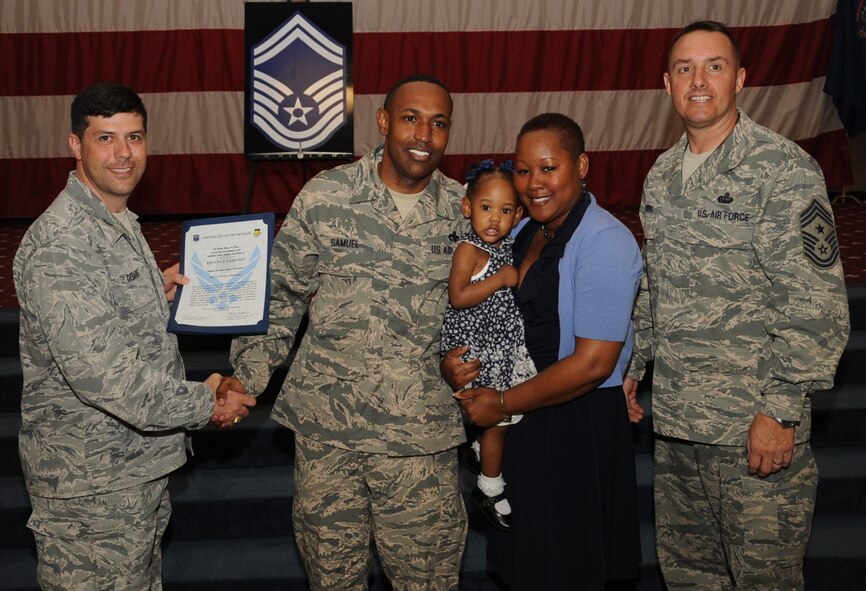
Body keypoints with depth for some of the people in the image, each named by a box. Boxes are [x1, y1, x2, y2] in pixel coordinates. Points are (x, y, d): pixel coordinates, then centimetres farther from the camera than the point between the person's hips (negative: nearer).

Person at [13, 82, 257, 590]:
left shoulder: (121, 223, 10)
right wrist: (204, 404, -19)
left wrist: (158, 292, 5)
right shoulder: (59, 244, -23)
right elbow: (101, 372, -29)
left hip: (143, 461, 10)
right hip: (89, 480, -9)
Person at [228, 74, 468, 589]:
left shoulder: (464, 209, 1)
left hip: (420, 433, 1)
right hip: (326, 426, 0)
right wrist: (246, 377, -1)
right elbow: (280, 293, 4)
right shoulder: (326, 195, -3)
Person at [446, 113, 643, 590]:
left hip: (578, 429, -8)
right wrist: (452, 362, -7)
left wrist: (502, 404, -15)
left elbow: (592, 363, -23)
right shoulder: (521, 234, 9)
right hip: (518, 426, 8)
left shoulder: (605, 242, -17)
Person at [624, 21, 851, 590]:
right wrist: (633, 367, 18)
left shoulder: (783, 169, -11)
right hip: (674, 418, 7)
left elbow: (815, 304, -14)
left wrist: (781, 410, -18)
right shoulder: (662, 176, 12)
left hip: (756, 425, -6)